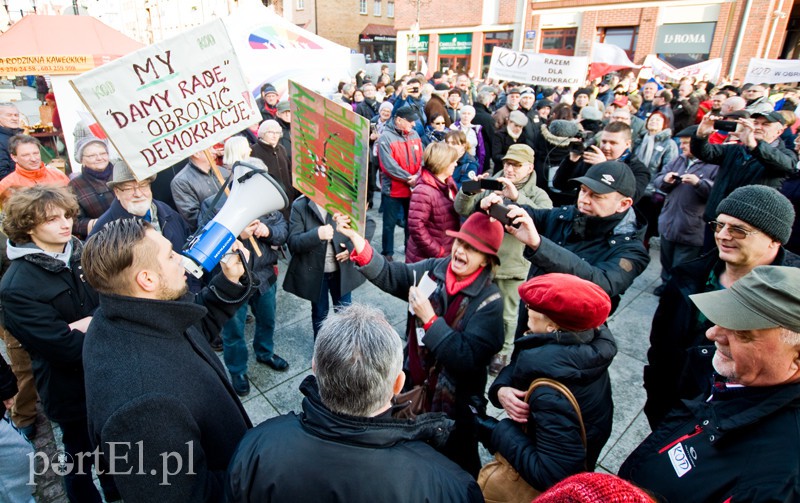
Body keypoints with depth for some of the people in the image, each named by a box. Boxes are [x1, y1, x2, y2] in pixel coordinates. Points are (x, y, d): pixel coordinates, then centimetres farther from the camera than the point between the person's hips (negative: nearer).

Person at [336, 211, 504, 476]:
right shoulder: (434, 269, -9)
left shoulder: (489, 301, -20)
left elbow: (468, 358, -27)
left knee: (456, 468, 20)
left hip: (453, 404, -4)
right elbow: (389, 276, -15)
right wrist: (355, 237, -27)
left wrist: (429, 319, -30)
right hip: (414, 384, 4)